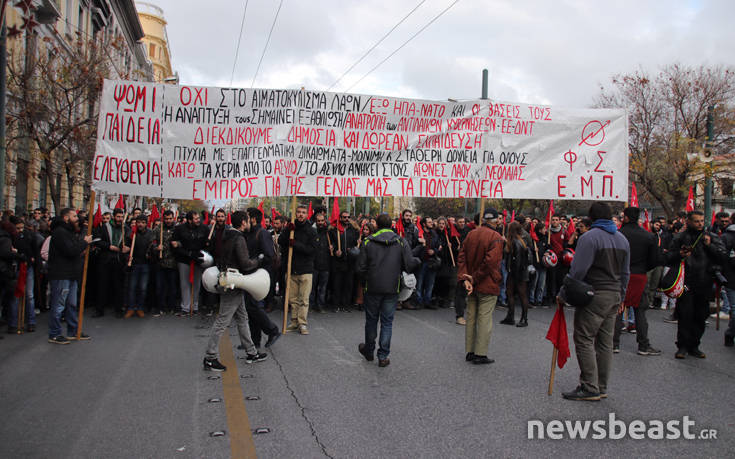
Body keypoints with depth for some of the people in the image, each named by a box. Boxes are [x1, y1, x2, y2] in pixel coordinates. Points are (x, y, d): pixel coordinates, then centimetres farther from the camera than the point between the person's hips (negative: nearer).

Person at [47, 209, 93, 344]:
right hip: (61, 276, -10)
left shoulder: (69, 232, 20)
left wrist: (82, 251, 6)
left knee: (71, 305, 15)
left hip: (71, 275, 10)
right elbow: (70, 251, -23)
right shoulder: (60, 232, -14)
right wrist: (84, 242, -12)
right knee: (58, 306, -4)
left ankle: (73, 332, 24)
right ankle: (54, 334, 4)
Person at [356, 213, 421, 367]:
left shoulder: (367, 242, -4)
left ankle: (369, 351, 31)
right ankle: (383, 356, 7)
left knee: (371, 320, 15)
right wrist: (417, 261, 13)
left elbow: (361, 268, -5)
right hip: (392, 289, 0)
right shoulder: (401, 242, -3)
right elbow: (409, 265, -10)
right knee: (387, 322, 8)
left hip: (372, 288, 0)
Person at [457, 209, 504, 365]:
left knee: (471, 317, 13)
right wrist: (475, 278, -15)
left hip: (471, 284, 6)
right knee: (484, 319, 1)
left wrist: (464, 278, -6)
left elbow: (462, 257, 0)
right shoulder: (496, 237, -14)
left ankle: (469, 352, 20)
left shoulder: (471, 234, 5)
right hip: (488, 286, -6)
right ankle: (480, 354, 4)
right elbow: (490, 262, -23)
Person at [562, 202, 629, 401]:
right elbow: (625, 273, 19)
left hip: (594, 295, -8)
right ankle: (601, 388, 17)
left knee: (584, 340, -4)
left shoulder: (589, 237, -12)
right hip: (614, 296, 8)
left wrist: (564, 295, -8)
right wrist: (621, 297, 27)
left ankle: (590, 388, -6)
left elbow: (578, 271, -16)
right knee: (605, 343, 11)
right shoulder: (622, 239, 14)